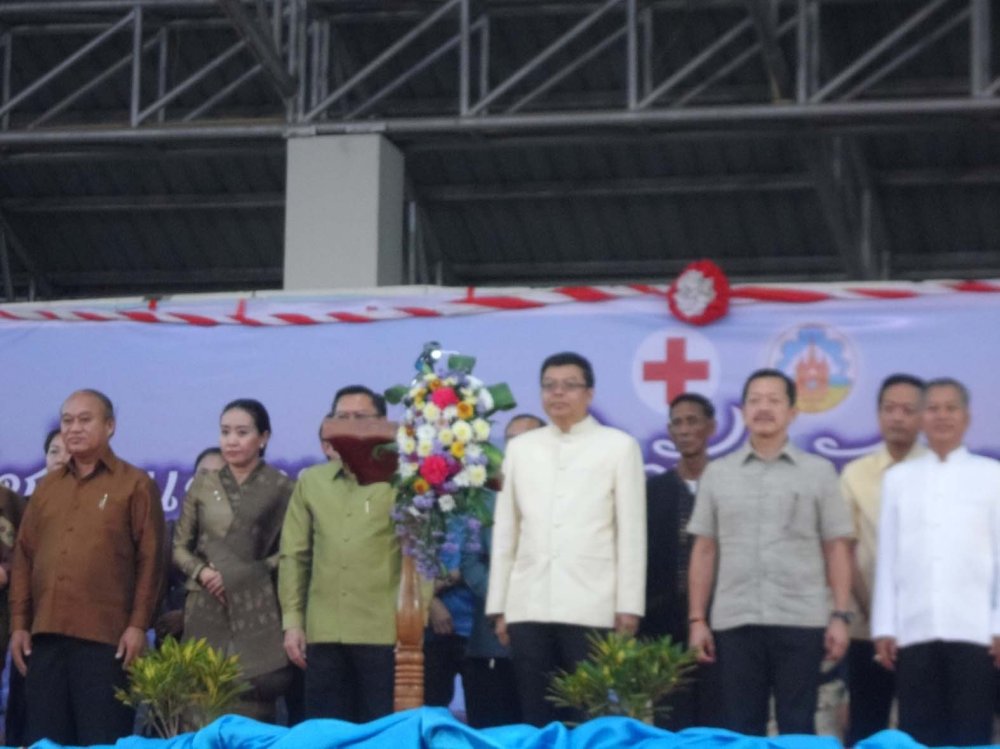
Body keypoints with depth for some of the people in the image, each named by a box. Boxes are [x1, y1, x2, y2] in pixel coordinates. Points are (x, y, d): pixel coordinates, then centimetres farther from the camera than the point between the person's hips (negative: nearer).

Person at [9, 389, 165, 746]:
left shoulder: (135, 484, 4)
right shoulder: (46, 487, 18)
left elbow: (150, 559, -2)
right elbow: (24, 557, 16)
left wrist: (139, 624, -9)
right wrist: (19, 623, 7)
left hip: (106, 637, -5)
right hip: (46, 636, 5)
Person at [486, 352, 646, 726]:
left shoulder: (619, 446, 5)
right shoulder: (520, 448, 14)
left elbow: (631, 532, 1)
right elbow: (504, 531, 14)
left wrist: (629, 606, -4)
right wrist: (498, 605, 9)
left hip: (591, 607, -3)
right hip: (528, 607, 3)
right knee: (536, 718, 4)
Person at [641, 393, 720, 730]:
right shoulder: (653, 489, 9)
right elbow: (640, 555, 7)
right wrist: (639, 620, 1)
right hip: (666, 625, 2)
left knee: (717, 722, 1)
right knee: (671, 725, 4)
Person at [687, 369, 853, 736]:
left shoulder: (818, 472, 6)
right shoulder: (717, 473, 10)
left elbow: (836, 549, 4)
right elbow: (704, 551, 9)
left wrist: (840, 615, -3)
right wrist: (697, 619, 4)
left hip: (801, 621, -1)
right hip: (734, 622, 1)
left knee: (797, 728, 2)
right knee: (739, 729, 4)